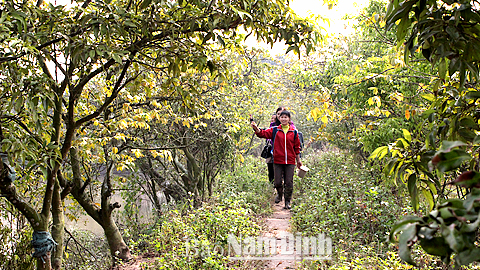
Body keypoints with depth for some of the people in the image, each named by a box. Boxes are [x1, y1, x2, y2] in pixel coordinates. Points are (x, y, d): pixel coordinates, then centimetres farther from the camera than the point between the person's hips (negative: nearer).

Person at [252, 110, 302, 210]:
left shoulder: (293, 132, 6)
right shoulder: (275, 130, 4)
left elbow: (297, 147, 12)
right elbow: (263, 133, -7)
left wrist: (298, 160, 16)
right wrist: (256, 128, -27)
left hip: (290, 161, 0)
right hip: (277, 161, 0)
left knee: (289, 183, 1)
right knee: (277, 182, 2)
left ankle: (287, 202, 15)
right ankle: (279, 194, 32)